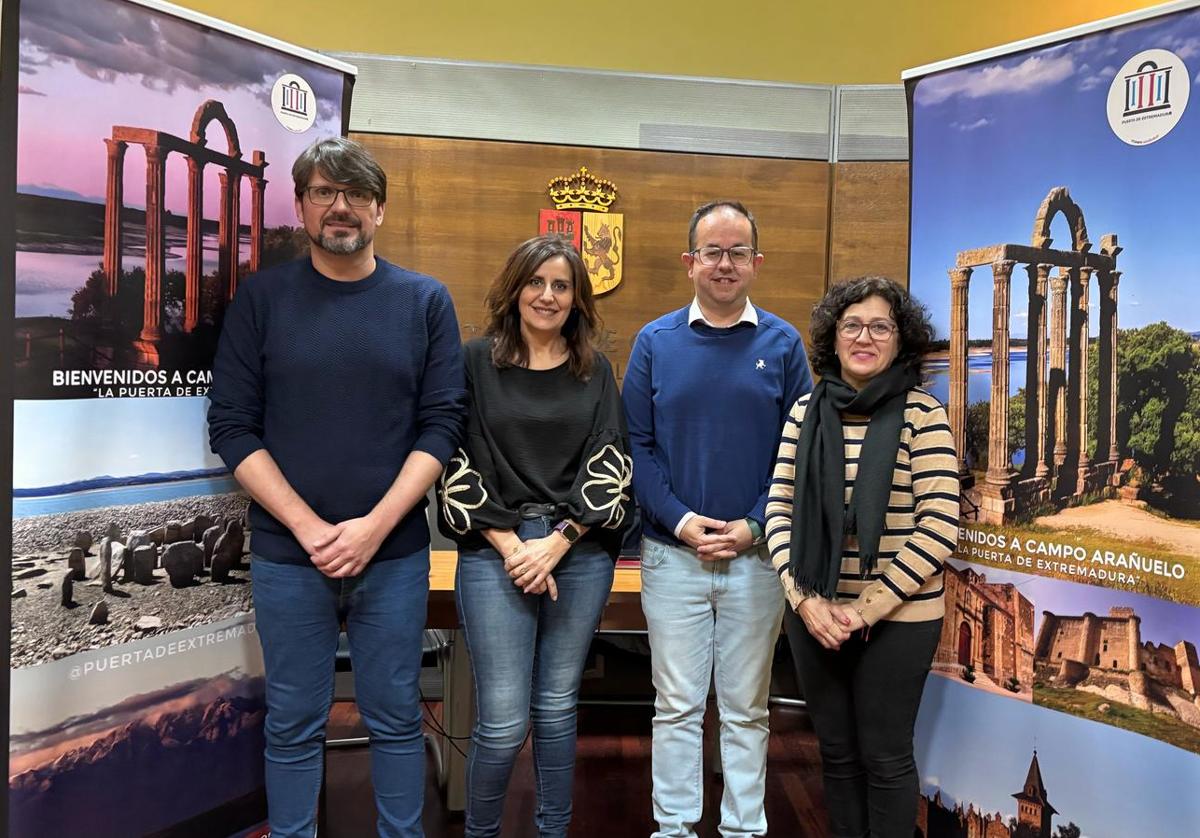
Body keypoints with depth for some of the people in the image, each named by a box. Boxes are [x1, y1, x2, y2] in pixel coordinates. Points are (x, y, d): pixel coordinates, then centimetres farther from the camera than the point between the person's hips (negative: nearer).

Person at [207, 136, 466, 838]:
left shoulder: (426, 301, 2)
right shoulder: (262, 298, 2)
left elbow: (442, 426, -2)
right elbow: (232, 426, -2)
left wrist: (373, 527, -11)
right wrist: (309, 527, -11)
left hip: (394, 552, 0)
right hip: (287, 553, 0)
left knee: (397, 720, 11)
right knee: (294, 726, 11)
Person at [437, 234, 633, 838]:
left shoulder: (595, 371, 10)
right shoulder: (477, 362, 2)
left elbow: (609, 465, 3)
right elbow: (457, 462, -2)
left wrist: (557, 541, -8)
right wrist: (510, 545, -9)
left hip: (580, 555, 2)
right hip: (495, 552, -2)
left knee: (558, 708, 11)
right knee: (503, 721, -2)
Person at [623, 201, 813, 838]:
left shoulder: (782, 344, 2)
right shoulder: (655, 342, 2)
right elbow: (637, 445, -1)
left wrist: (752, 526, -11)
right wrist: (681, 520, -12)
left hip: (757, 556, 0)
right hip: (673, 554, 0)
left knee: (746, 708, 12)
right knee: (677, 707, 9)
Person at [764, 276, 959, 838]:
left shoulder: (922, 414, -8)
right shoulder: (807, 411, 4)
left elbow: (938, 527, -12)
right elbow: (779, 509, 3)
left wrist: (869, 607, -14)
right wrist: (804, 598, -9)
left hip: (897, 618, -3)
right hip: (815, 612, 4)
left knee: (885, 756, 10)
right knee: (836, 750, 17)